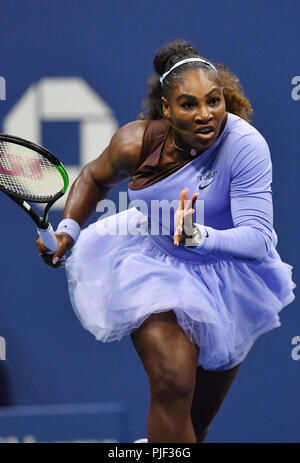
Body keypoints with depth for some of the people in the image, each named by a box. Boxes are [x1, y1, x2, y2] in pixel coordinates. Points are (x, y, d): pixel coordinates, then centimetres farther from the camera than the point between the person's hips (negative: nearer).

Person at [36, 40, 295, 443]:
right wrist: (68, 229, -7)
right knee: (173, 384, -23)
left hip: (225, 270, 0)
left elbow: (259, 239, -35)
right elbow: (95, 176, 5)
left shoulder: (245, 145, -30)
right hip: (152, 263, 0)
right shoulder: (136, 143, -20)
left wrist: (199, 238, -50)